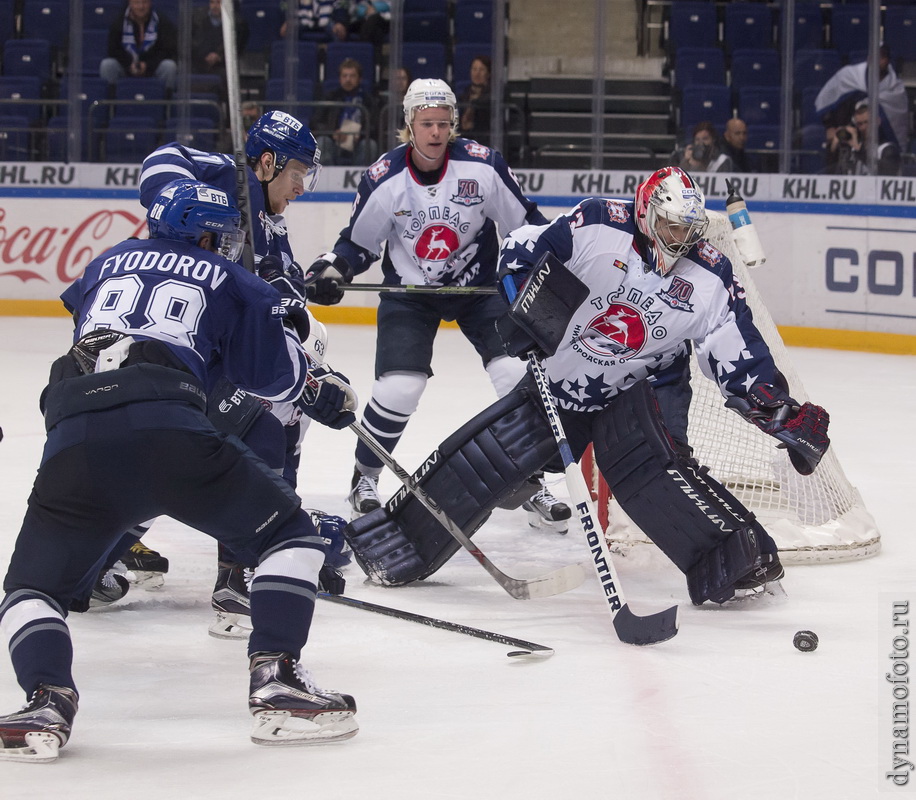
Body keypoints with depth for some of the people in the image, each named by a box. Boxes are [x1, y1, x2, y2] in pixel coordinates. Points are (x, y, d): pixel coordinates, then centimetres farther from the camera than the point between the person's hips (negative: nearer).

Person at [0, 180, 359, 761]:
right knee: (289, 534, 14)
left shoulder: (109, 263, 33)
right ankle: (277, 682, -1)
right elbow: (276, 373, 20)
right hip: (167, 428, -3)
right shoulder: (228, 280, 22)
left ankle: (47, 702, -12)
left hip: (73, 441, 3)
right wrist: (328, 397, 42)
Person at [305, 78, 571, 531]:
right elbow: (358, 243, -3)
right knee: (398, 388, -14)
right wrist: (333, 269, -21)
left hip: (479, 285, 1)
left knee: (518, 375, -11)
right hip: (409, 291, -1)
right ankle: (364, 479, 13)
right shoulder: (383, 180, -16)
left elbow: (525, 221, -4)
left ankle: (532, 485, 5)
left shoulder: (483, 166, -17)